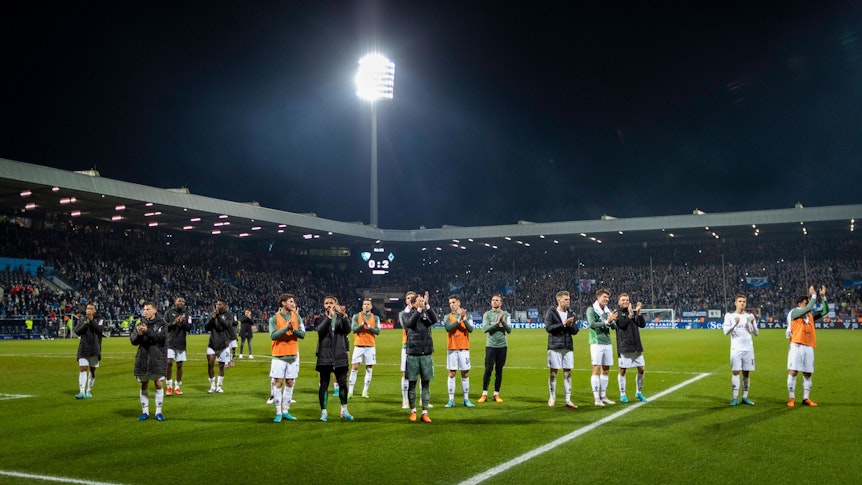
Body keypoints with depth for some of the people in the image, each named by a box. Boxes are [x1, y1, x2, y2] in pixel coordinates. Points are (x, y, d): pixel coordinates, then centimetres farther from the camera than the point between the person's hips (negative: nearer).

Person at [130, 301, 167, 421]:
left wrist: (147, 331, -24)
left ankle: (158, 412, 7)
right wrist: (138, 334, -15)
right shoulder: (141, 324, 9)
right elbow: (133, 341, 5)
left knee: (159, 384, -3)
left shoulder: (161, 324, -1)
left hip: (157, 359, -3)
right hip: (142, 358, 4)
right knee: (144, 385, 8)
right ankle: (145, 412, 18)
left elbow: (162, 337, -16)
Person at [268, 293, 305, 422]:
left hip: (293, 355, 4)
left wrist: (294, 330, -18)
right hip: (279, 356, -4)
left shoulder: (297, 317, 5)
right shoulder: (274, 318, -5)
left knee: (289, 383, 7)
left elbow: (302, 334, 0)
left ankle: (285, 411, 16)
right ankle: (278, 413, 3)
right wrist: (286, 328, -24)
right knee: (278, 383, -4)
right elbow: (273, 335, -15)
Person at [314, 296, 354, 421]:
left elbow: (347, 330, -9)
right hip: (324, 356, -1)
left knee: (343, 383, 4)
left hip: (340, 356, 1)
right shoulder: (321, 318, 5)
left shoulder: (341, 317, 9)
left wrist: (343, 316, -24)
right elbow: (320, 330, -16)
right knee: (324, 384, 2)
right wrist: (329, 317, -25)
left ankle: (344, 410, 18)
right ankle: (323, 412, 10)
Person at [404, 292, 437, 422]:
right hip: (412, 354, -2)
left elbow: (434, 320, -15)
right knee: (412, 383, 5)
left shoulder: (426, 314, 5)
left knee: (426, 383, 4)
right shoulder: (409, 315, 1)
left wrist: (427, 306, -25)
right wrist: (419, 309, -29)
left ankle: (425, 412, 10)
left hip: (426, 354, 2)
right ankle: (413, 411, 19)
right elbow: (409, 324, -21)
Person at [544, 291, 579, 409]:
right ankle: (552, 398, 13)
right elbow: (548, 327, -13)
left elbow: (575, 331, 11)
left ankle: (568, 400, 8)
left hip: (568, 347, 4)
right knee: (553, 372, 2)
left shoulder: (570, 314, 13)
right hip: (555, 346, -4)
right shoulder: (551, 312, -1)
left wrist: (571, 325, -10)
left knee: (567, 373, 4)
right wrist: (563, 324, -15)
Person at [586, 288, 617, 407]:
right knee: (596, 369, -7)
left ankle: (603, 396, 19)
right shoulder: (591, 310, -5)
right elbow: (592, 324, -17)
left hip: (607, 343, 6)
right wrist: (606, 321, -20)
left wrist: (612, 321, -16)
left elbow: (614, 326, 5)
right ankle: (596, 398, -5)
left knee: (605, 370, 10)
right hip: (596, 343, -6)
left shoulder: (608, 310, 12)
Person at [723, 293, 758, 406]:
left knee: (747, 373, 3)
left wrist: (752, 323, -10)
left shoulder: (750, 316, 10)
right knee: (735, 372, -8)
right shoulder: (729, 316, 5)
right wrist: (735, 323, -20)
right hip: (736, 349, -2)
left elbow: (756, 333, 7)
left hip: (748, 349, 2)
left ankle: (745, 397, 10)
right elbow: (726, 331, -5)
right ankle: (735, 398, -7)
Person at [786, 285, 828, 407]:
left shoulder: (810, 315, 18)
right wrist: (814, 295, -5)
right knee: (793, 372, -7)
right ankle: (791, 398, -1)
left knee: (807, 373, 7)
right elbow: (809, 308, -14)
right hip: (797, 346, -6)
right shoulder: (794, 312, -1)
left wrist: (823, 297, 9)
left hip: (809, 347, 6)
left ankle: (806, 398, 13)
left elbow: (825, 311, 18)